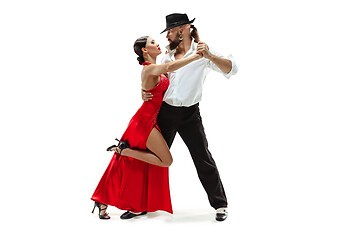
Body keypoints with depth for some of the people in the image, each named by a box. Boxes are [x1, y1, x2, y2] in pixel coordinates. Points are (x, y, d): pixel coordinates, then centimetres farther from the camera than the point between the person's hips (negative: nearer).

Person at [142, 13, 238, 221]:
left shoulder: (202, 53, -6)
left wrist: (209, 56, -35)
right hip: (165, 111, 5)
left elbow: (232, 69, -19)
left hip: (190, 115, -5)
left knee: (203, 159, -4)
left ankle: (220, 204, 9)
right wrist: (146, 93, 0)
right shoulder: (168, 57, 11)